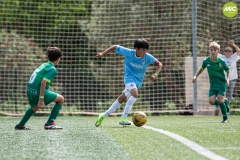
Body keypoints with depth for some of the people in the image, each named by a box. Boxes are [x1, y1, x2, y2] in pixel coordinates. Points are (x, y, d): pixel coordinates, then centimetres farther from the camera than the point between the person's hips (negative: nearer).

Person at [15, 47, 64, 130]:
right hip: (38, 92, -8)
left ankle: (20, 125, 47)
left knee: (35, 107, 37)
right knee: (61, 99, 6)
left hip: (29, 91, 8)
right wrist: (41, 99, -24)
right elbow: (43, 82, -21)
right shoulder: (52, 69, -9)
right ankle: (50, 123, 3)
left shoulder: (43, 65, 16)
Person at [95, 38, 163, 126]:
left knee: (121, 99, 8)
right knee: (135, 94, -30)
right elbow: (115, 47, -3)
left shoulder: (148, 57, -13)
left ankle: (103, 116, 22)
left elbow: (159, 64, -9)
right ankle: (123, 118, -29)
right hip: (129, 77, -4)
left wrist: (155, 74, -26)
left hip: (138, 81, 4)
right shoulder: (129, 53, -16)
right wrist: (102, 54, -5)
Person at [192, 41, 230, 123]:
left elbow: (228, 71, 0)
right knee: (211, 101, -12)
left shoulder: (221, 61, -12)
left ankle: (225, 117, 3)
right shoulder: (206, 61, -5)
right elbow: (201, 69, 15)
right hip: (213, 83, 3)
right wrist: (195, 76, 3)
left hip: (221, 82, -3)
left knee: (220, 99, -15)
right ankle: (223, 103, 21)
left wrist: (228, 79, -17)